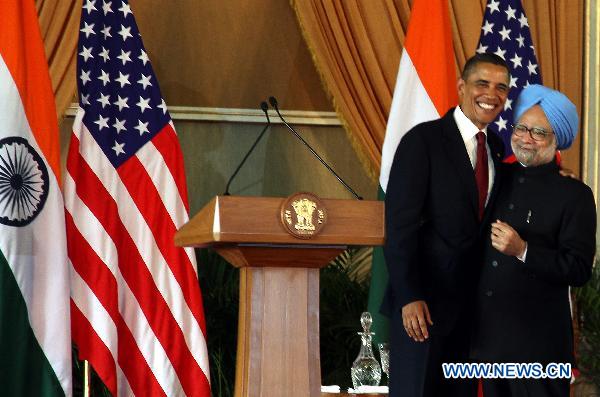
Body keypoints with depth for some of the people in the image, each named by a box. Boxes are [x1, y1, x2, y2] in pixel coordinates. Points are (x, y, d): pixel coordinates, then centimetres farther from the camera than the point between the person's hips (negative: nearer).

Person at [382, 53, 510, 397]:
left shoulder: (496, 148, 12)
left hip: (470, 302, 6)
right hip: (424, 301, -6)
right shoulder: (423, 140, -9)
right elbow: (400, 224, -14)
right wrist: (409, 298, -19)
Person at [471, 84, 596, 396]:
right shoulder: (499, 179, 8)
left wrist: (523, 250, -22)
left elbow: (579, 271, -13)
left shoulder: (575, 195, -7)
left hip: (537, 338, -5)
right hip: (487, 332, 5)